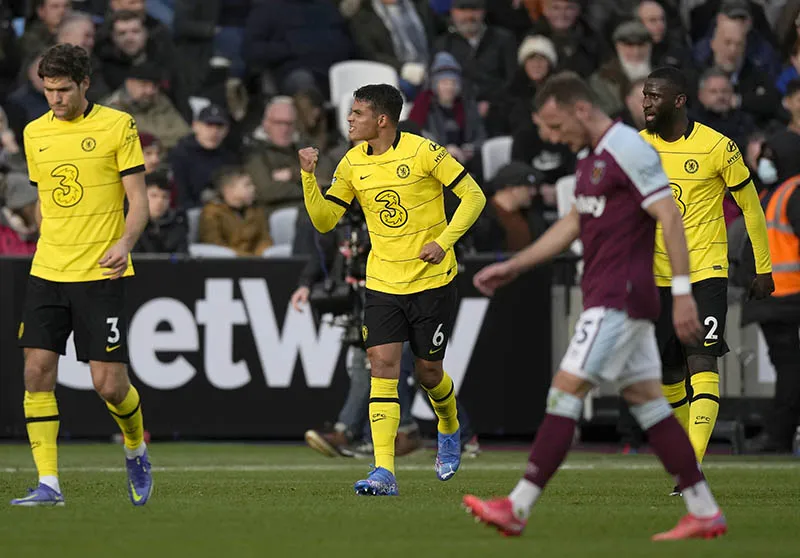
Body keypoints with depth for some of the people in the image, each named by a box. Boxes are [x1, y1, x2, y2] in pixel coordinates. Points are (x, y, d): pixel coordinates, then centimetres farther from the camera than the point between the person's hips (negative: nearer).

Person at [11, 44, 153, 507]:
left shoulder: (117, 126, -4)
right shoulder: (35, 133, 10)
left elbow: (139, 201, -5)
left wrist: (124, 243, -22)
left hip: (101, 274, -4)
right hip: (47, 274, 4)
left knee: (110, 384, -6)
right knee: (38, 372, -8)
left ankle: (136, 449, 25)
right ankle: (48, 484, -5)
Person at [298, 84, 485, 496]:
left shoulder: (423, 152, -12)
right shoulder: (352, 164, 3)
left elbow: (473, 195, -7)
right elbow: (324, 220, 6)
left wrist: (444, 242, -17)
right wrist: (309, 177, -9)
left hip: (432, 280, -3)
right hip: (382, 283, 3)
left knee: (428, 371, 6)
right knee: (382, 365, -11)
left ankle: (450, 431, 41)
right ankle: (384, 471, -17)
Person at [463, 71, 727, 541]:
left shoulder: (628, 149, -14)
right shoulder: (593, 157, 16)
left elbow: (670, 217, -18)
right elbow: (573, 224, 25)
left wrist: (683, 292, -22)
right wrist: (511, 267, 23)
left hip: (620, 299, -10)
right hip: (608, 297, 10)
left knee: (566, 391, -10)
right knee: (647, 401, 9)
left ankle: (518, 508, -10)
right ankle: (705, 513, 9)